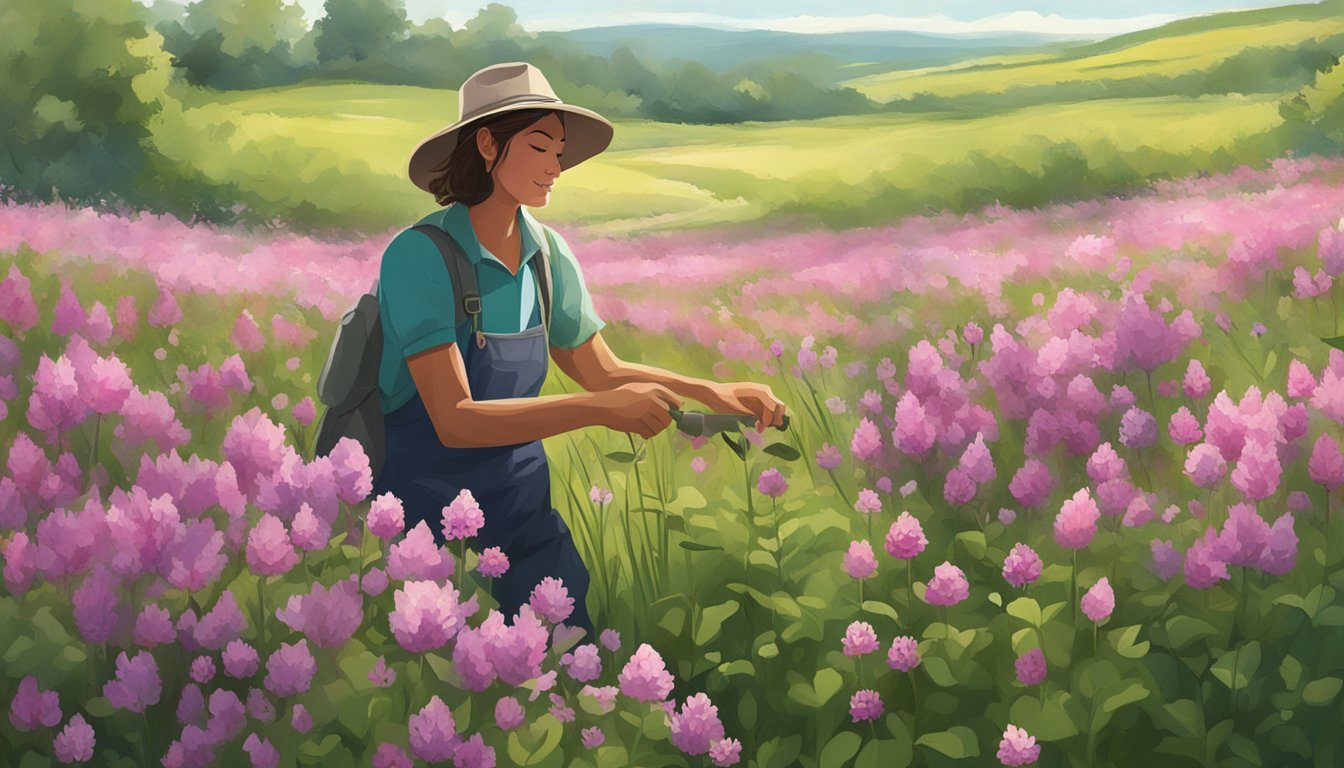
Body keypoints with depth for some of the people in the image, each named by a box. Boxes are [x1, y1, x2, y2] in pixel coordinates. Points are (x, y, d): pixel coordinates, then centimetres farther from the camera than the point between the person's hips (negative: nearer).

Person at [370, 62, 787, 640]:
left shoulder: (548, 254, -1)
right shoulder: (420, 255, -20)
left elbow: (601, 371, 9)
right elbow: (455, 420, -27)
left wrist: (709, 392, -5)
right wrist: (601, 409, -34)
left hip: (522, 505, 5)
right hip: (427, 515, -5)